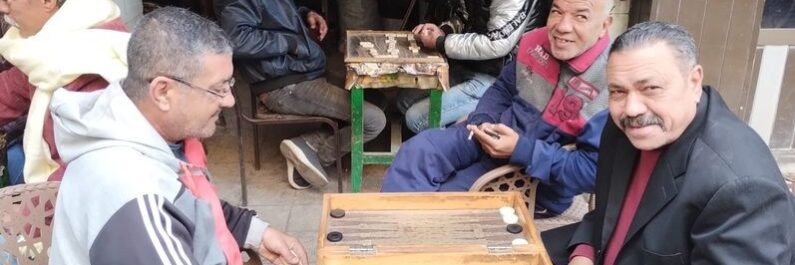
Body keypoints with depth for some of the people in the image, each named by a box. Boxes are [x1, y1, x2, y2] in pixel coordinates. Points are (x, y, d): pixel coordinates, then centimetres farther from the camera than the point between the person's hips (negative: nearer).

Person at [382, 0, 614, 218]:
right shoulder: (536, 42, -4)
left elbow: (595, 171, -25)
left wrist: (521, 150, -30)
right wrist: (483, 121, -10)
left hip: (539, 182, -5)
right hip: (497, 134, 6)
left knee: (437, 201, -18)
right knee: (419, 149, -14)